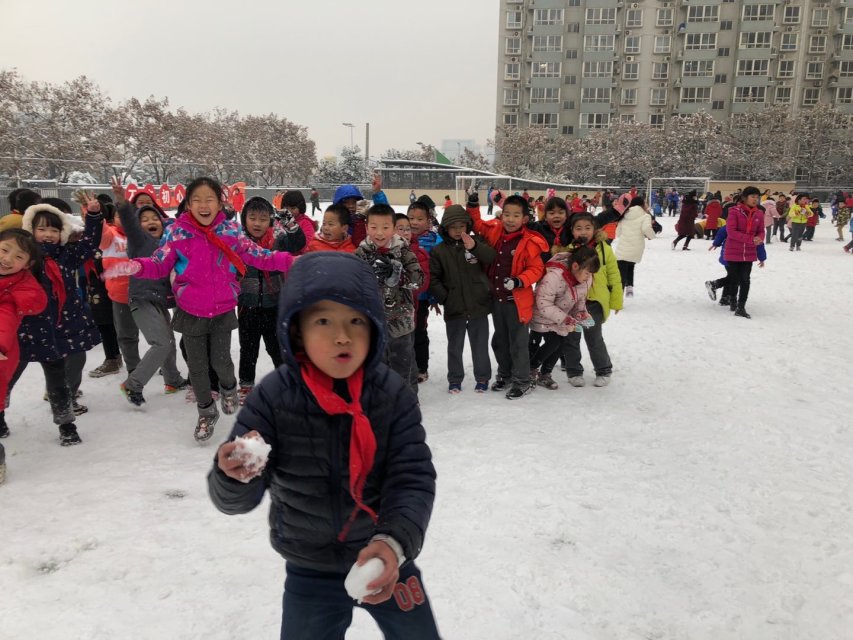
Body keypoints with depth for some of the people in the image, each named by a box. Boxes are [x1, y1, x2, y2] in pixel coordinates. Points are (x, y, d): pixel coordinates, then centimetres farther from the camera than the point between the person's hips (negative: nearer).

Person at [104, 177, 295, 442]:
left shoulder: (231, 230, -7)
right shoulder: (177, 232, -8)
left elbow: (258, 256, -4)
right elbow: (159, 265, -6)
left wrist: (289, 261, -17)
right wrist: (135, 267, -26)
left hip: (223, 310, 0)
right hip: (191, 312, 1)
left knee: (221, 361, 0)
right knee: (196, 365, 10)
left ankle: (228, 388, 38)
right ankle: (206, 412, 33)